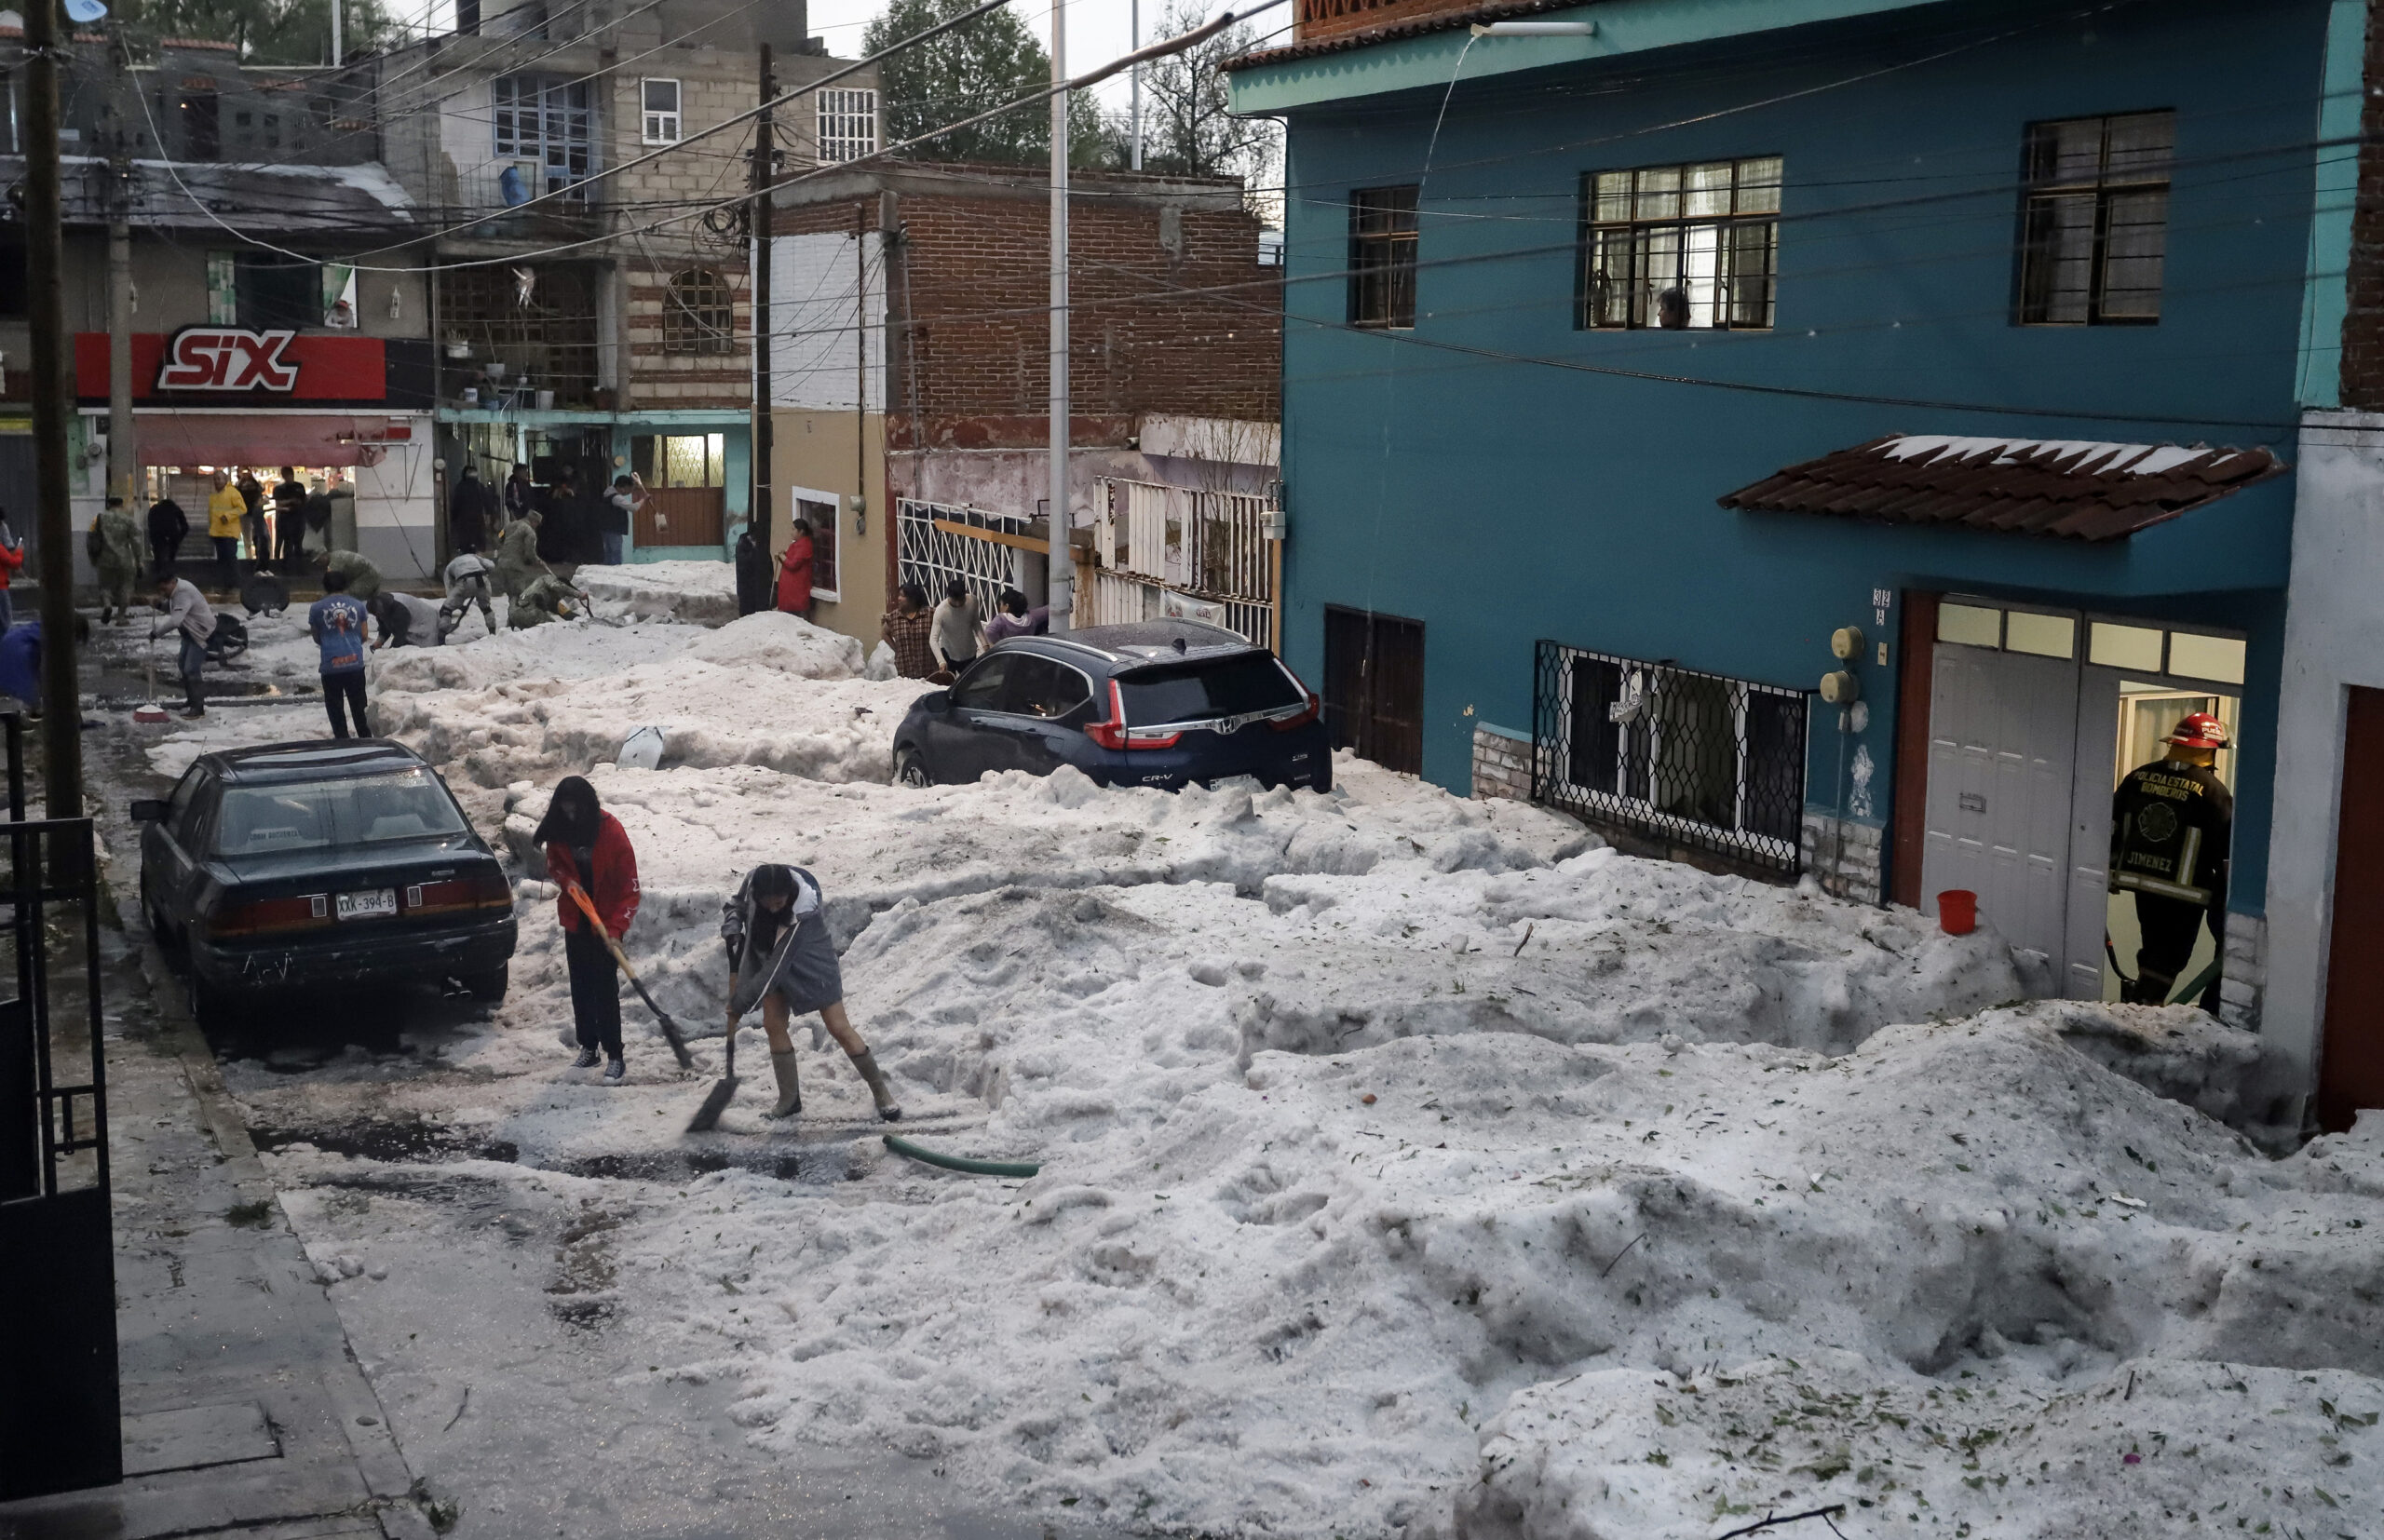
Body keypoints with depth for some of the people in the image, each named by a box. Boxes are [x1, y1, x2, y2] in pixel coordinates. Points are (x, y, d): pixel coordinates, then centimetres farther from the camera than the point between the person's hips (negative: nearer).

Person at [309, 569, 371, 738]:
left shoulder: (316, 608, 0)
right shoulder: (358, 605, 5)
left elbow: (317, 639, 9)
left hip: (331, 665, -2)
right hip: (355, 662, 2)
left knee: (336, 708, 8)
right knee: (358, 705, 15)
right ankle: (365, 738, 21)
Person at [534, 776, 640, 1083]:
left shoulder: (611, 832, -21)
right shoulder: (558, 829, -6)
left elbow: (629, 888, -19)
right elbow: (553, 864, 13)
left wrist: (615, 928, -28)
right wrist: (565, 879, -11)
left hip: (605, 923, -5)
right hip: (574, 922, 5)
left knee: (605, 988, -7)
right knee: (580, 988, 12)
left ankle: (614, 1056, -2)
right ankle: (588, 1048, 25)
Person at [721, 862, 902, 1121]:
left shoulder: (804, 908, -38)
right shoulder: (753, 880, -26)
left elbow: (778, 965, -36)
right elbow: (735, 905, -2)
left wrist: (738, 1006, -32)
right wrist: (731, 930, -25)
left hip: (810, 962, -5)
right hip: (769, 956, 5)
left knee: (839, 1028, -3)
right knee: (773, 1025, 2)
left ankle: (881, 1092, 10)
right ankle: (789, 1099, 17)